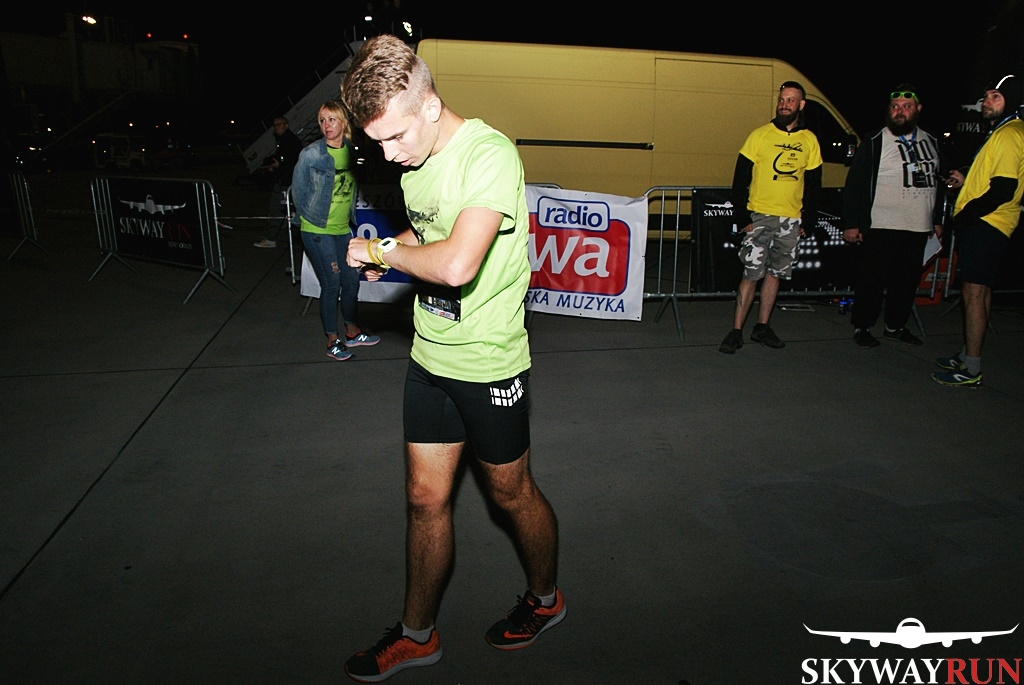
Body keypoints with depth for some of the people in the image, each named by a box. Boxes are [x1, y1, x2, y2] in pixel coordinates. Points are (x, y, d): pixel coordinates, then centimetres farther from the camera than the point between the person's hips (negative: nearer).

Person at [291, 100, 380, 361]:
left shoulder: (350, 150, 4)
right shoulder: (311, 154, -13)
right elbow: (298, 190, -3)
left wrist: (349, 216, 14)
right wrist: (310, 218, 2)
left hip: (342, 229, 6)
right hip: (317, 231, -6)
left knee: (351, 280, 12)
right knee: (331, 285, -1)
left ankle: (352, 332, 30)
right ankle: (332, 340, 15)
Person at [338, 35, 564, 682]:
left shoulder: (489, 155, -22)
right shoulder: (416, 157, 4)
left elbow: (456, 264, -35)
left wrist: (381, 251, -17)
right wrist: (392, 249, -1)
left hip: (489, 362, -7)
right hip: (430, 356, 7)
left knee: (512, 492, 13)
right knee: (425, 498, 15)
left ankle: (545, 598, 42)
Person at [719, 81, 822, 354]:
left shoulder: (810, 141, 8)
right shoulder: (760, 135, -1)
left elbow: (813, 185, 13)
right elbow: (740, 179, -2)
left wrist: (808, 221, 5)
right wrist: (742, 217, -9)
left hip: (791, 220, 4)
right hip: (759, 216, -3)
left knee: (775, 273, 9)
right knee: (751, 275, -7)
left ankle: (762, 327, 20)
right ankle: (736, 332, -1)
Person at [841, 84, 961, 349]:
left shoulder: (932, 143, 14)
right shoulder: (874, 143, -4)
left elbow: (940, 183, 22)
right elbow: (854, 185, -7)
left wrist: (938, 220, 19)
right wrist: (851, 223, -12)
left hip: (919, 229, 6)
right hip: (881, 228, -5)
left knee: (908, 281, 11)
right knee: (872, 280, -2)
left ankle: (896, 326, 25)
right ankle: (861, 327, 10)